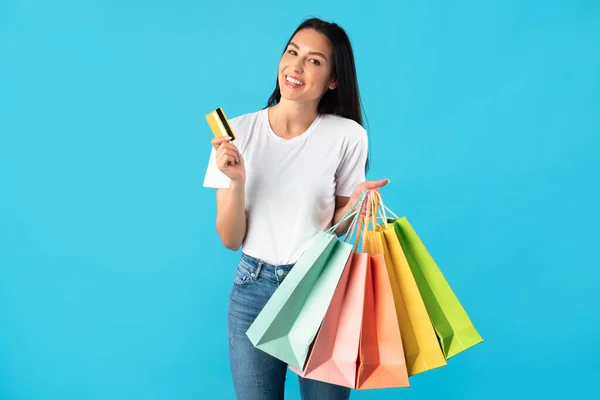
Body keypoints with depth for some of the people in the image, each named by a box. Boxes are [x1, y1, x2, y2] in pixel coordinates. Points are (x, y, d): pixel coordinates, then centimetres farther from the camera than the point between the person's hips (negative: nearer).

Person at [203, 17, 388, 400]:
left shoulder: (348, 136, -10)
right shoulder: (238, 133, -7)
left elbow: (336, 230, 0)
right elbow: (231, 240, -6)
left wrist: (354, 203, -20)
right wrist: (237, 181, -21)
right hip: (254, 288, 1)